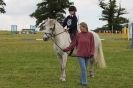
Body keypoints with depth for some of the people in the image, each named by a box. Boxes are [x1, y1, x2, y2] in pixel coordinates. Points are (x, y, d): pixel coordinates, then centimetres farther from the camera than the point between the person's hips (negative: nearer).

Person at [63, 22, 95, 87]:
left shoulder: (90, 35, -3)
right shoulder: (78, 35, -1)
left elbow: (92, 45, -2)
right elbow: (73, 43, 5)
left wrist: (92, 53, -12)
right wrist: (67, 49, 2)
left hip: (87, 55, 1)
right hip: (80, 54, -1)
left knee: (84, 69, 11)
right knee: (83, 68, -9)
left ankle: (82, 81, 25)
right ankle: (84, 82, -4)